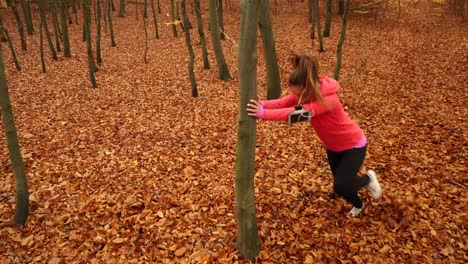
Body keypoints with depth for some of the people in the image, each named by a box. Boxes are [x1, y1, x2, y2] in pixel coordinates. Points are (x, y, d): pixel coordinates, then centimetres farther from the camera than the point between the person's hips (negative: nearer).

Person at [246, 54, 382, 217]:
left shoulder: (327, 99, -39)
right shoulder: (305, 92, -16)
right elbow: (283, 102, -24)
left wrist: (263, 114, -56)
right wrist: (262, 104, -45)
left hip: (353, 144, -7)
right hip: (333, 146, 7)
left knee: (340, 186, -16)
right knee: (341, 185, 17)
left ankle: (368, 179, 17)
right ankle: (358, 205, 49)